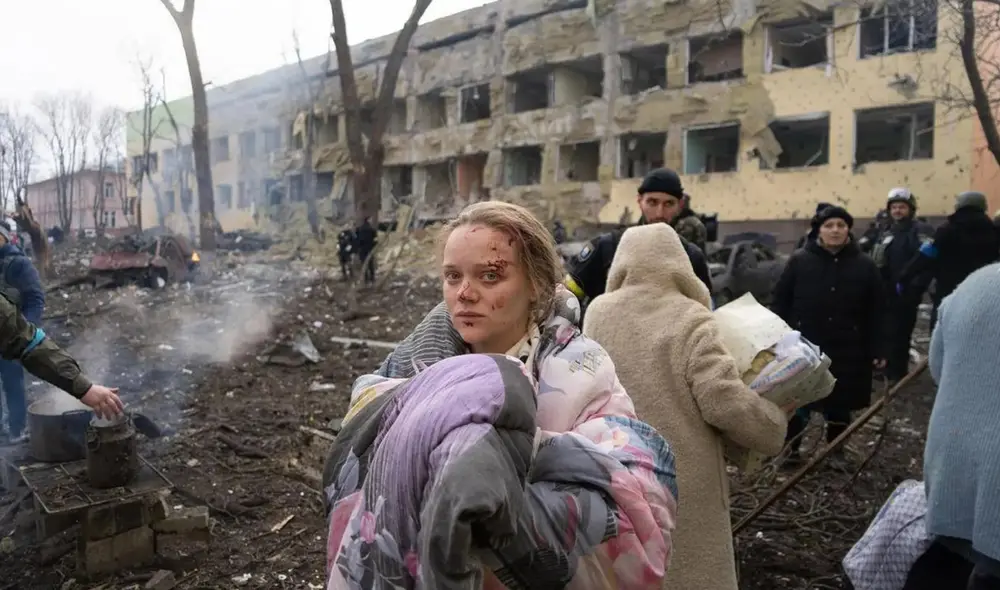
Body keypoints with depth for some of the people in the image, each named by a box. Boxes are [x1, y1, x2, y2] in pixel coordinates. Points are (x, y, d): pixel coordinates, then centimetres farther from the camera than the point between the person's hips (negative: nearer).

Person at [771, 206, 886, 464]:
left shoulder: (864, 265, 1)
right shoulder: (799, 261, -2)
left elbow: (876, 312, 1)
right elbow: (780, 302, -1)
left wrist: (878, 350, -3)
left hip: (847, 350, 1)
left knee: (840, 404, 13)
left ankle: (836, 451, 31)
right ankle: (791, 449, 26)